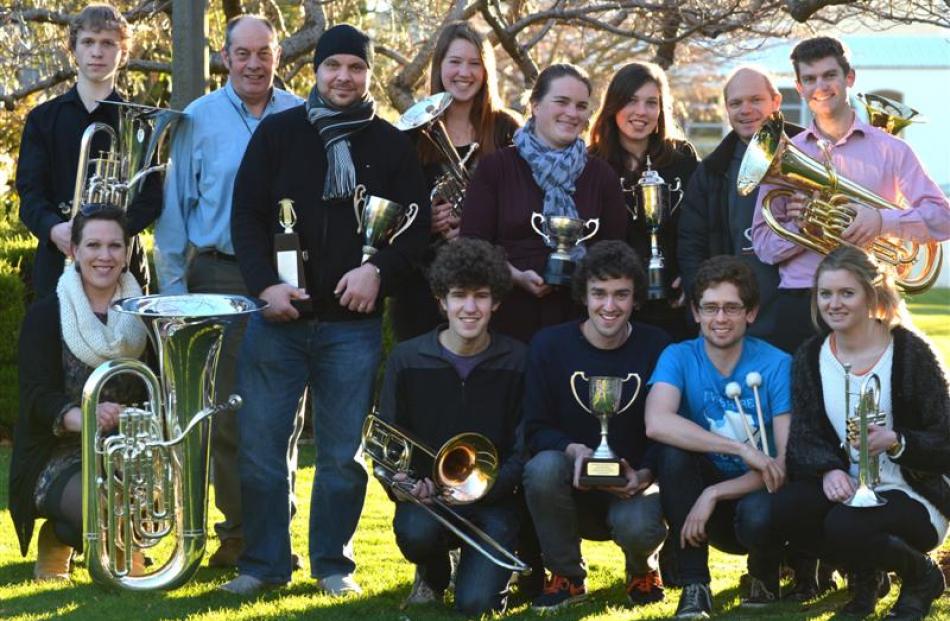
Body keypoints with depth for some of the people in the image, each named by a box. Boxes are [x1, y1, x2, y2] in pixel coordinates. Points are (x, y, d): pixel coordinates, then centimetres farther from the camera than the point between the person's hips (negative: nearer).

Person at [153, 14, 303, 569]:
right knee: (228, 412, 1)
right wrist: (174, 287, -1)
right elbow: (174, 209, 5)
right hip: (220, 278, 0)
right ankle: (236, 533, 9)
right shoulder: (198, 120, 4)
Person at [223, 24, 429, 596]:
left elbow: (417, 225, 4)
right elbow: (246, 214, 3)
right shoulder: (278, 132, 5)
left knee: (343, 452, 4)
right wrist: (265, 284, -10)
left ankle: (334, 564, 15)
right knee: (261, 446, 1)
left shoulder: (392, 144, 6)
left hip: (354, 323, 0)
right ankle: (264, 562, 12)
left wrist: (378, 270, -14)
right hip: (279, 315, 0)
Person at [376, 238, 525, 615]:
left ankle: (499, 562, 18)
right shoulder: (407, 359, 0)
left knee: (477, 603, -22)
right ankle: (433, 573, 5)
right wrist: (400, 481, -19)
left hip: (491, 497, -1)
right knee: (415, 532, -35)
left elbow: (523, 452, -4)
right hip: (427, 494, 1)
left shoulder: (517, 362, -2)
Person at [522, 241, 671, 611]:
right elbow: (536, 430, -6)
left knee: (637, 527, -35)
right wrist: (573, 450, -27)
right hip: (572, 487, 1)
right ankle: (567, 576, -7)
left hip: (634, 484, -1)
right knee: (544, 467, -33)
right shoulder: (549, 345, -4)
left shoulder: (656, 348, -5)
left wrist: (643, 475, -23)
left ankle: (642, 568, 8)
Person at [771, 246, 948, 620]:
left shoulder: (910, 352, -10)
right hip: (845, 488, 4)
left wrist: (896, 442, -30)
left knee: (845, 525, -34)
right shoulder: (809, 358, 4)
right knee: (785, 508, -26)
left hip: (913, 497, -4)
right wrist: (829, 469, -26)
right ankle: (864, 573, 5)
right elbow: (803, 438, -4)